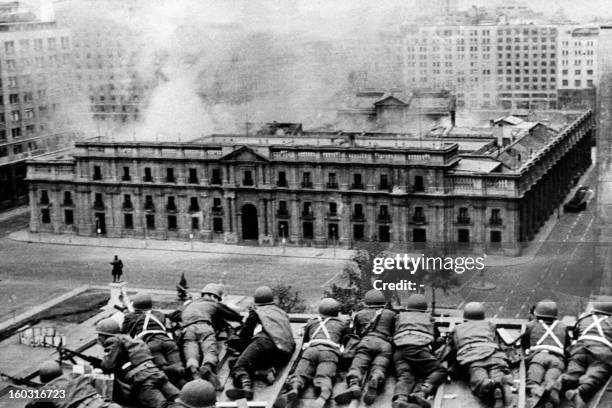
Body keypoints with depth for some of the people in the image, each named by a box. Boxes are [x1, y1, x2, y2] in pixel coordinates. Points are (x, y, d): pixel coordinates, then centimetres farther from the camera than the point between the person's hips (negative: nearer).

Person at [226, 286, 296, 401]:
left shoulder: (256, 312, 24)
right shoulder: (282, 313, 35)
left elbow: (243, 336, 26)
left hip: (266, 341, -5)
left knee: (239, 366, -10)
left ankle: (245, 386, -43)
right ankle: (269, 369, -18)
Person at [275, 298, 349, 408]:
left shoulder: (311, 322, 35)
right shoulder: (342, 322, 32)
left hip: (310, 350, 1)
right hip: (330, 351, -1)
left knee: (300, 374, -14)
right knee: (324, 378, -23)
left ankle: (294, 390, -49)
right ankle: (323, 396, -57)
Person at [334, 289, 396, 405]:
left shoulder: (360, 314, 27)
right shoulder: (391, 314, 29)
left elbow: (355, 333, 33)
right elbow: (395, 332, 37)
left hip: (366, 342, -1)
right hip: (385, 344, 1)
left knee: (357, 366, -16)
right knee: (378, 369, -19)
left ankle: (354, 385, -49)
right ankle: (374, 382, -55)